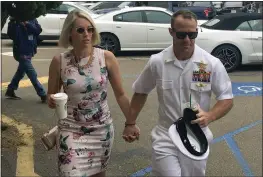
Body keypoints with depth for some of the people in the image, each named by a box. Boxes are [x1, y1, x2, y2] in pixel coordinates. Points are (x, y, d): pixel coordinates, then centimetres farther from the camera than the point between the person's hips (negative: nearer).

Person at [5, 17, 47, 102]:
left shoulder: (32, 20, 6)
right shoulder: (15, 21, -8)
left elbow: (39, 30, -9)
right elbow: (11, 35, -16)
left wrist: (28, 24, -22)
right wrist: (14, 23, -28)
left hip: (29, 52, 7)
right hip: (21, 53, -7)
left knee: (20, 72, 19)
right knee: (33, 75, -3)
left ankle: (10, 91, 35)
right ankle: (43, 95, 4)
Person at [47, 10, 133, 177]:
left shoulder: (107, 57, -10)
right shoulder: (59, 61, -9)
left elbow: (120, 95, -1)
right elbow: (51, 96, 3)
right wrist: (52, 101, -19)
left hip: (102, 128, 1)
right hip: (71, 130, -1)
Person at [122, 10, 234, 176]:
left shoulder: (212, 63, -9)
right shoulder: (157, 62, -7)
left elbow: (227, 98, -3)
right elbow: (141, 92, 6)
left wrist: (209, 116, -22)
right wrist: (130, 123, 8)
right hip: (165, 138, 0)